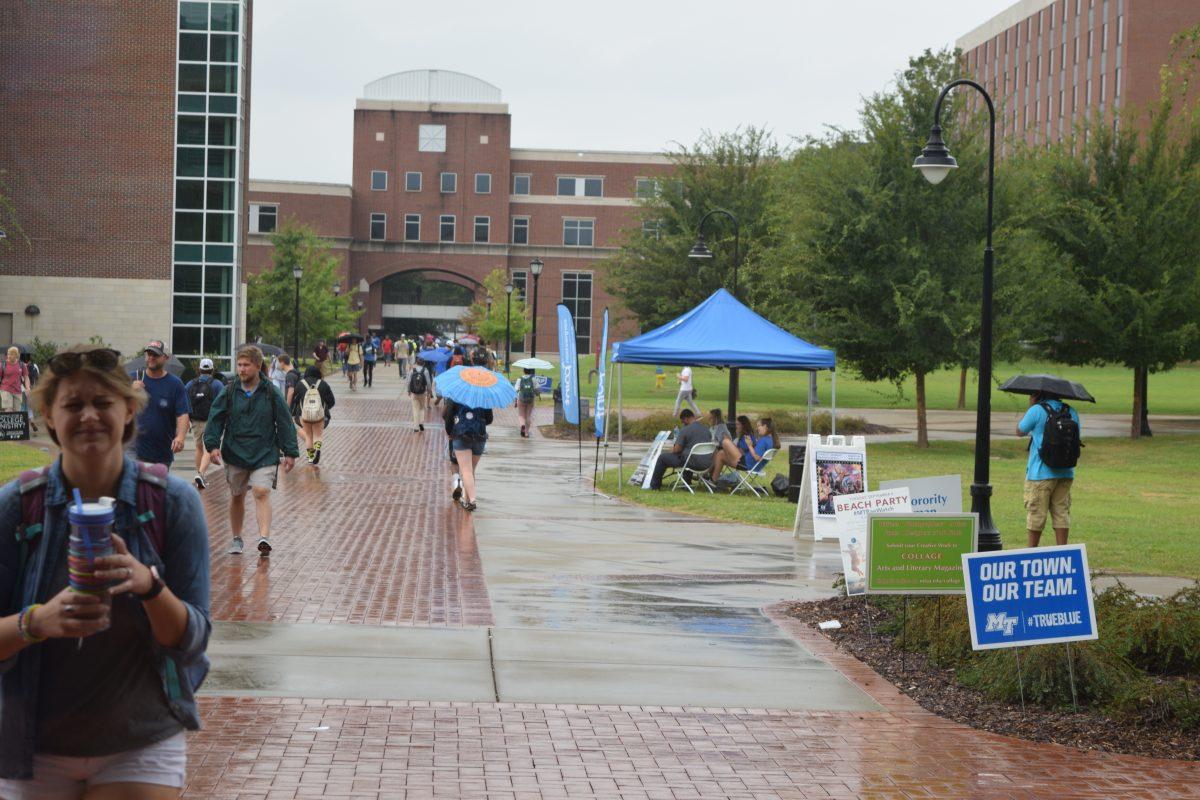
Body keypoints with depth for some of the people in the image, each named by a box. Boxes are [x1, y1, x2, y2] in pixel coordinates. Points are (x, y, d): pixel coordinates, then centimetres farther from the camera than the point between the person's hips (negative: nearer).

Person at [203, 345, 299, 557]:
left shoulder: (271, 394, 1)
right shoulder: (229, 394, 4)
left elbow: (285, 424, 4)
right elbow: (215, 420, 3)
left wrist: (290, 452, 1)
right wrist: (213, 445, -12)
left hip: (264, 454, -2)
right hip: (235, 453, 3)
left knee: (261, 492, -19)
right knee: (236, 496, 12)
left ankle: (264, 537, -28)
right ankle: (237, 538, 26)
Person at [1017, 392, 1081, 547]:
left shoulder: (1037, 410, -11)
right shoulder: (1072, 412, 6)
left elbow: (1020, 431, 3)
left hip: (1040, 473, -5)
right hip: (1066, 472, 5)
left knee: (1036, 513, 4)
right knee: (1061, 513, 9)